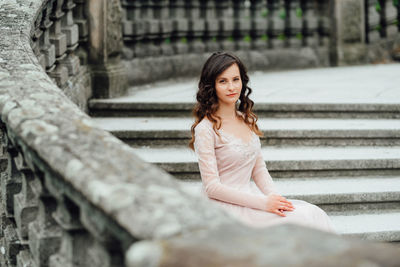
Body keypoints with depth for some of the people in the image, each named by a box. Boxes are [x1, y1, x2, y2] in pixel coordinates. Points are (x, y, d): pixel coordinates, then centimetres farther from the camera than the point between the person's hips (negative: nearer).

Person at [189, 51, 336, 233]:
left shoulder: (248, 120, 12)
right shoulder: (206, 129, -12)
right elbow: (212, 187, -15)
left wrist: (275, 197, -4)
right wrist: (263, 203, -19)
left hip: (248, 198, 7)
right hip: (224, 206, -7)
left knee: (313, 213, -16)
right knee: (302, 220, -23)